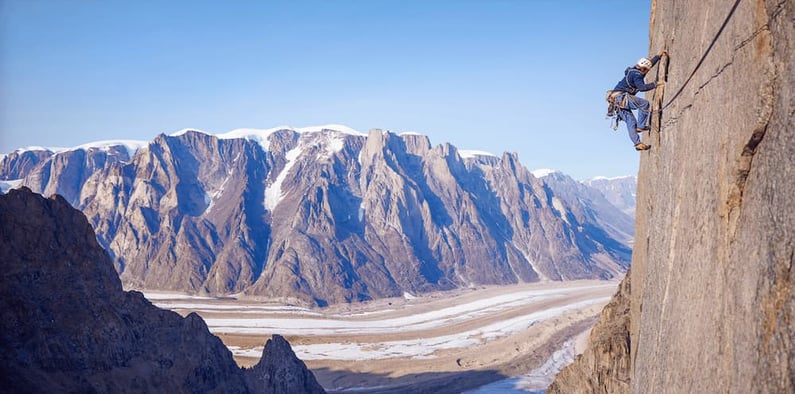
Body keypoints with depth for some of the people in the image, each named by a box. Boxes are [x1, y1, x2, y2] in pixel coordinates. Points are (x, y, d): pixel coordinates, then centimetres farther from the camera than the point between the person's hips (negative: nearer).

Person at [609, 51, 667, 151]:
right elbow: (642, 87, -24)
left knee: (631, 122, 3)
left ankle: (637, 143, -2)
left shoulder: (636, 71, 20)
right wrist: (656, 84, -17)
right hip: (620, 96, -10)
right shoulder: (636, 74, -10)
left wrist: (659, 55, 38)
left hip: (617, 100, 10)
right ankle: (640, 126, -14)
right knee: (644, 103, -16)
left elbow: (650, 63, 35)